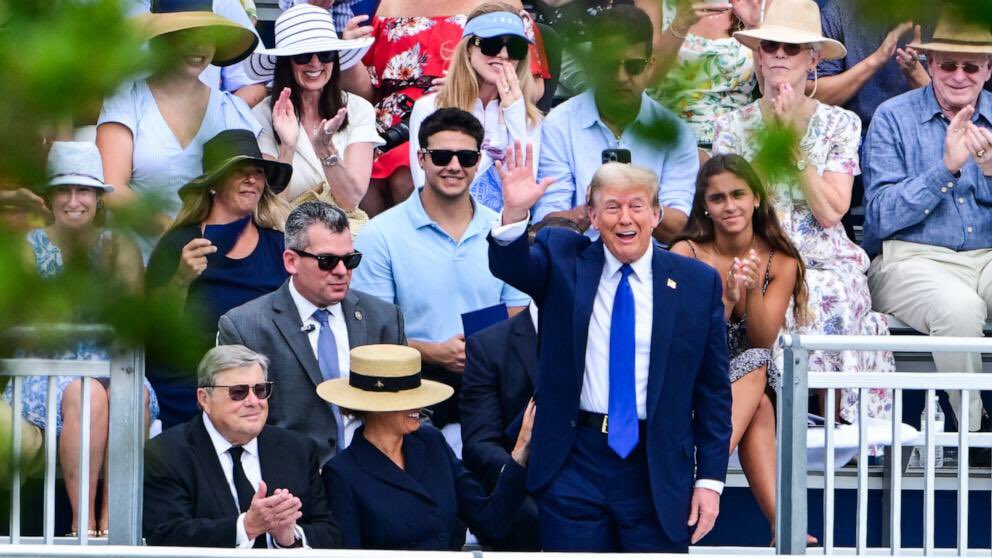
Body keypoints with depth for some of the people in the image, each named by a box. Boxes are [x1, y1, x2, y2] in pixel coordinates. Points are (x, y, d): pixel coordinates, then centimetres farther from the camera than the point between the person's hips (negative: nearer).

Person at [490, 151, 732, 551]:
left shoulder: (698, 283, 2)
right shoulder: (563, 261, 3)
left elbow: (713, 392, 4)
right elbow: (511, 266, -18)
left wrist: (710, 479, 0)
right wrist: (514, 212, -38)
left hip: (658, 473, 0)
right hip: (574, 463, 0)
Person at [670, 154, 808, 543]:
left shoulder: (781, 263, -1)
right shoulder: (686, 255, -9)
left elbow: (763, 342, -8)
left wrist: (753, 291, -26)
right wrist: (726, 299, -28)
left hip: (746, 380, 2)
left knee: (754, 367, -34)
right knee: (758, 405, -33)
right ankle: (778, 520, -40)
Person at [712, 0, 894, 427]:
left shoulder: (839, 124, 7)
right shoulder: (733, 126, 9)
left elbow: (830, 213, -6)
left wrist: (794, 142, -10)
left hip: (823, 261, 0)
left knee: (832, 296, -36)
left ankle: (839, 419, -22)